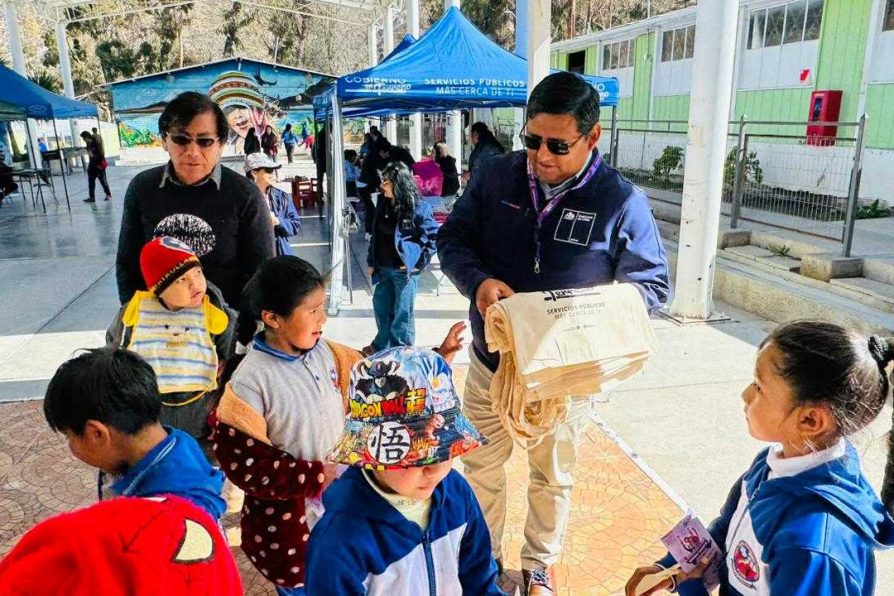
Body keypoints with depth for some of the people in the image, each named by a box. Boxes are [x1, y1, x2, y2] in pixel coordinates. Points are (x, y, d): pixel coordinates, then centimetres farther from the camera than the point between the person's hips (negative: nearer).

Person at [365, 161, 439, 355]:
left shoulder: (417, 207, -14)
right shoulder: (382, 205, 5)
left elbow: (434, 235, -12)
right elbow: (376, 235, 14)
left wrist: (419, 262, -13)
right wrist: (371, 262, 13)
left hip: (404, 270, -7)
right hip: (383, 268, 7)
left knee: (402, 314, 5)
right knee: (381, 306, 18)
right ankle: (381, 345, 38)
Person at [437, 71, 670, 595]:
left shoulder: (622, 201, -14)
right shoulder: (496, 176, -7)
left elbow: (652, 286, -8)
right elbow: (453, 240, -1)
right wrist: (478, 281, -22)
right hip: (492, 360, 2)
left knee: (553, 476, 19)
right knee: (481, 466, 18)